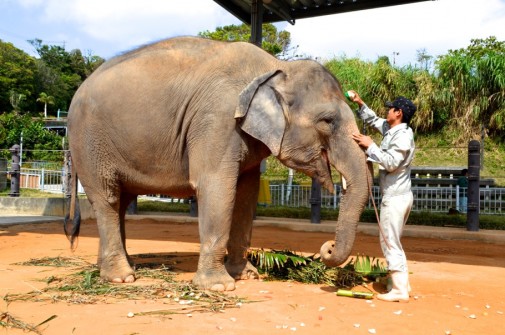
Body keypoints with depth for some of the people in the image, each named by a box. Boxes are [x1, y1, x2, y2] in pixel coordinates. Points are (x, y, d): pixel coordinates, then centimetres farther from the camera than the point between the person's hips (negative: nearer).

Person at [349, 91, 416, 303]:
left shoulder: (403, 135, -16)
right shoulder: (391, 129, 12)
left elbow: (391, 163, -25)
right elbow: (373, 120, 27)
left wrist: (370, 146, -19)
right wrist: (360, 103, 17)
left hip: (395, 197, -10)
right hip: (398, 195, 10)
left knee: (389, 242, -6)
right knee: (392, 241, 15)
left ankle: (400, 290, -2)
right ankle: (403, 284, 21)